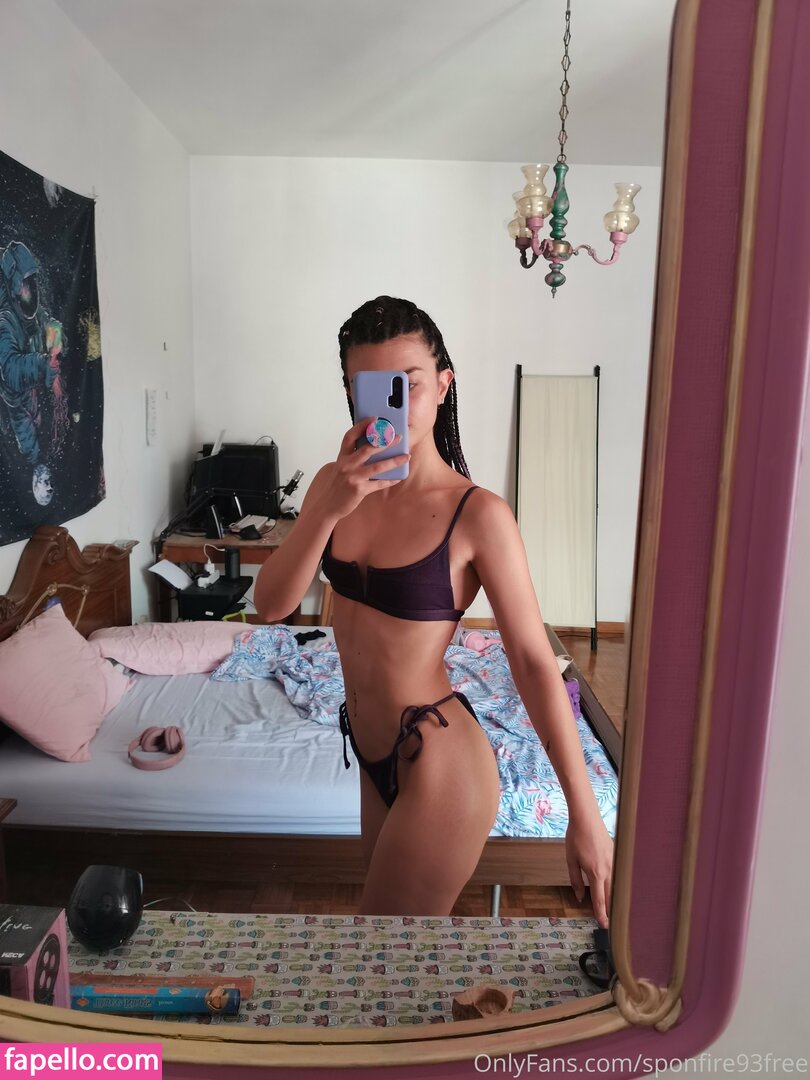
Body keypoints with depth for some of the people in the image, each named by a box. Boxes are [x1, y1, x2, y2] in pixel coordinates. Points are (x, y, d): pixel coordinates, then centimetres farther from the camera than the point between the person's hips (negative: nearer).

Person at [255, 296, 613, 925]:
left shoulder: (478, 514, -20)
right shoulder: (338, 483, -3)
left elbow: (535, 661, -17)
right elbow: (272, 605, -11)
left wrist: (585, 818, -14)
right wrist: (329, 507, -27)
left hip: (440, 763, -6)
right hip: (373, 754, 6)